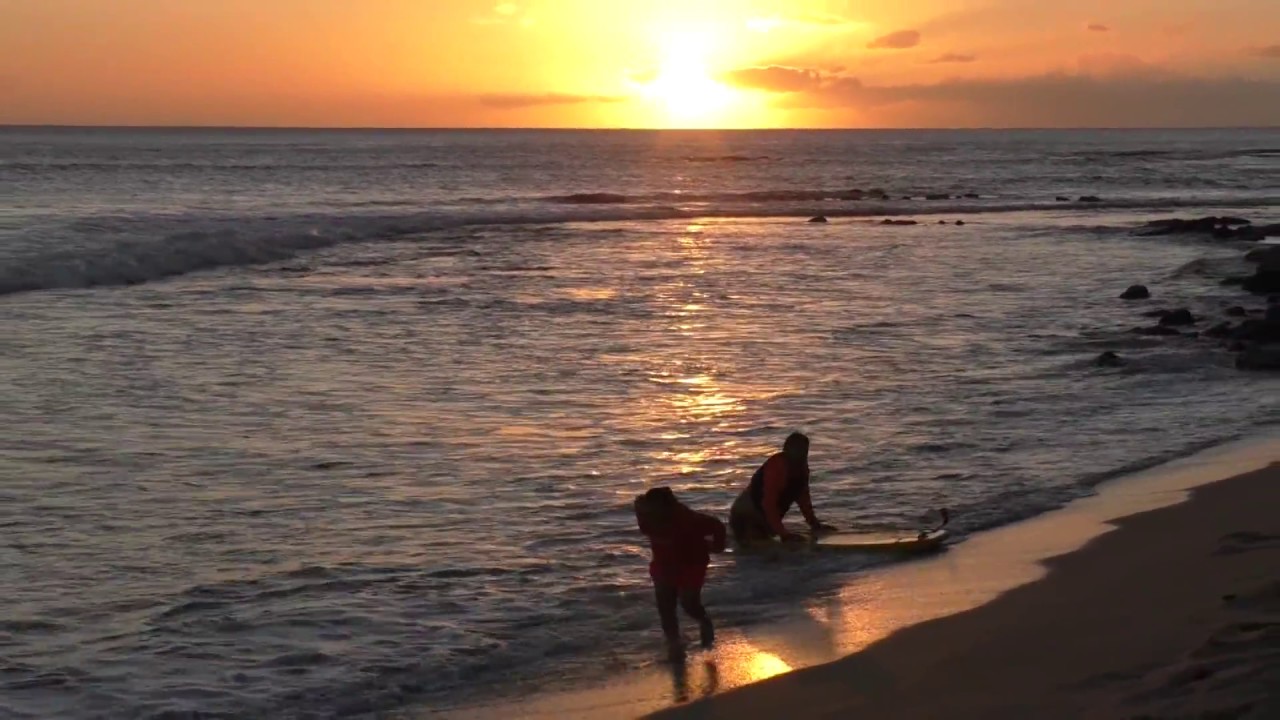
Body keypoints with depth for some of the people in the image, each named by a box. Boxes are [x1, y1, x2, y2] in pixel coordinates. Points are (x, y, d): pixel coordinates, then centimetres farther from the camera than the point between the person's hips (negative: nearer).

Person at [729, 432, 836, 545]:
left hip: (764, 518, 9)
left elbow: (802, 496, 10)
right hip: (746, 516, -9)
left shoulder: (801, 466, -2)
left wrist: (815, 524, 6)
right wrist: (783, 532, -42)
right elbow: (768, 503, -36)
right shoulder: (776, 466, -30)